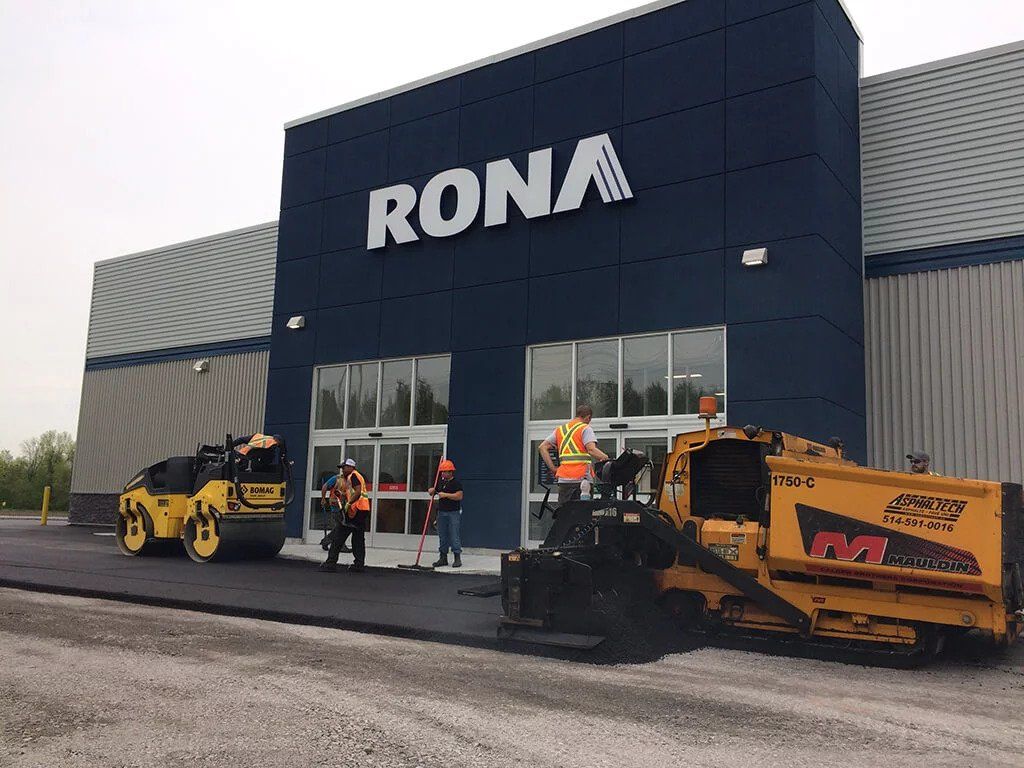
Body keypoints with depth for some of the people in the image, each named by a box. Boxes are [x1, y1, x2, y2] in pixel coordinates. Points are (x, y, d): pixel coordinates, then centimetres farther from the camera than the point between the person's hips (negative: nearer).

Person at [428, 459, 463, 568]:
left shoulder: (456, 483, -7)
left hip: (453, 513, -7)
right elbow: (433, 490, 26)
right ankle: (443, 558, 16)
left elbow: (459, 496, -18)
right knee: (442, 536, 9)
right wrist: (431, 491, 2)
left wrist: (446, 495, -18)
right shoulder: (441, 482, 14)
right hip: (441, 512, 7)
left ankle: (457, 558, -3)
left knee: (454, 536, -7)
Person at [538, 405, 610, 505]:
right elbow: (592, 450, -17)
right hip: (582, 477, -5)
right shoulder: (586, 428, -1)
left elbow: (542, 448, 12)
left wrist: (553, 469, 9)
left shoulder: (560, 430, 17)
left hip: (564, 478, 5)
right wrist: (607, 459, -7)